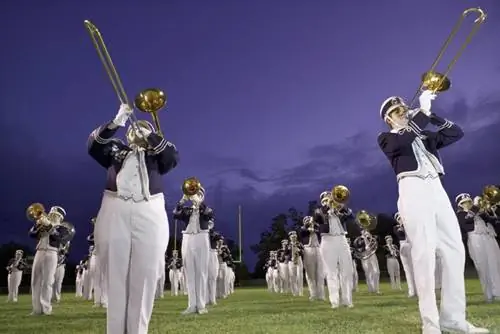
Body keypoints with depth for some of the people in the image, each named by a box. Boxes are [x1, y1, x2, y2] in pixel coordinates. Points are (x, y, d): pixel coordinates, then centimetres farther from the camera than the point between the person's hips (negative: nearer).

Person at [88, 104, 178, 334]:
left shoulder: (156, 155, 17)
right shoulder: (116, 149, 18)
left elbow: (172, 157, -2)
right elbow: (94, 145, 2)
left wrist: (149, 135, -1)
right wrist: (116, 122, -10)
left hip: (149, 217, 0)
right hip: (115, 214, 1)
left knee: (144, 277, -1)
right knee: (115, 275, 3)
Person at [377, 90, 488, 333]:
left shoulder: (424, 136, 28)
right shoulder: (386, 138, 10)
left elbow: (457, 133, 20)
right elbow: (402, 140, -12)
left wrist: (431, 115, 11)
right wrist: (423, 110, -9)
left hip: (437, 189, 6)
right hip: (413, 190, -6)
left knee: (454, 250, 0)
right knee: (424, 252, -14)